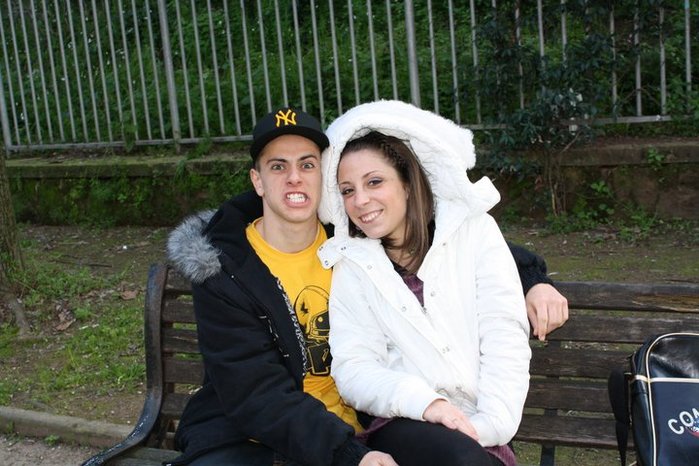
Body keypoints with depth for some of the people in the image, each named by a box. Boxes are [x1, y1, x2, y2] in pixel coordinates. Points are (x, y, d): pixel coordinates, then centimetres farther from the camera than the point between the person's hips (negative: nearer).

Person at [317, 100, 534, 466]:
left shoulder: (473, 230, 6)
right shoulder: (351, 264, 7)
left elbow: (505, 336, -2)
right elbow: (353, 370, -2)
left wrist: (490, 424, -15)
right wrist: (423, 401, -20)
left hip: (478, 430, 1)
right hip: (405, 424, -1)